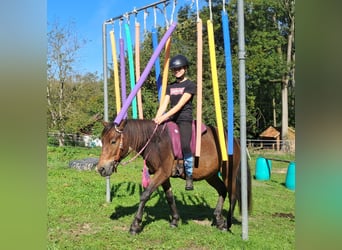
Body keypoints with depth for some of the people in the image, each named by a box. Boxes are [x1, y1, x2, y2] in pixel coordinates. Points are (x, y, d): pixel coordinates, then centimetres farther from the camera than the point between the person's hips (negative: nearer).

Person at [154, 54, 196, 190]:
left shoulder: (190, 85, 0)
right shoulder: (170, 87, 19)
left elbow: (180, 105, -12)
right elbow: (164, 104, 8)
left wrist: (165, 116, -22)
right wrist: (157, 118, -11)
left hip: (184, 119, -6)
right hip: (171, 119, 6)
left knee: (185, 145, -24)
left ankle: (189, 177, -13)